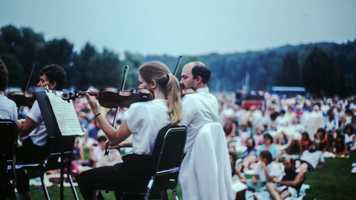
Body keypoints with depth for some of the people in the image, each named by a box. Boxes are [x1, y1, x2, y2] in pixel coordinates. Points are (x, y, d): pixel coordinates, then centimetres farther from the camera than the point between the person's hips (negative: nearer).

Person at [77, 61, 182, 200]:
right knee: (118, 167, 37)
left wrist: (96, 111, -3)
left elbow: (114, 139, -9)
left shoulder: (140, 108, -20)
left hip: (140, 174, -7)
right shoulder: (173, 109, -1)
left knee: (84, 179, 11)